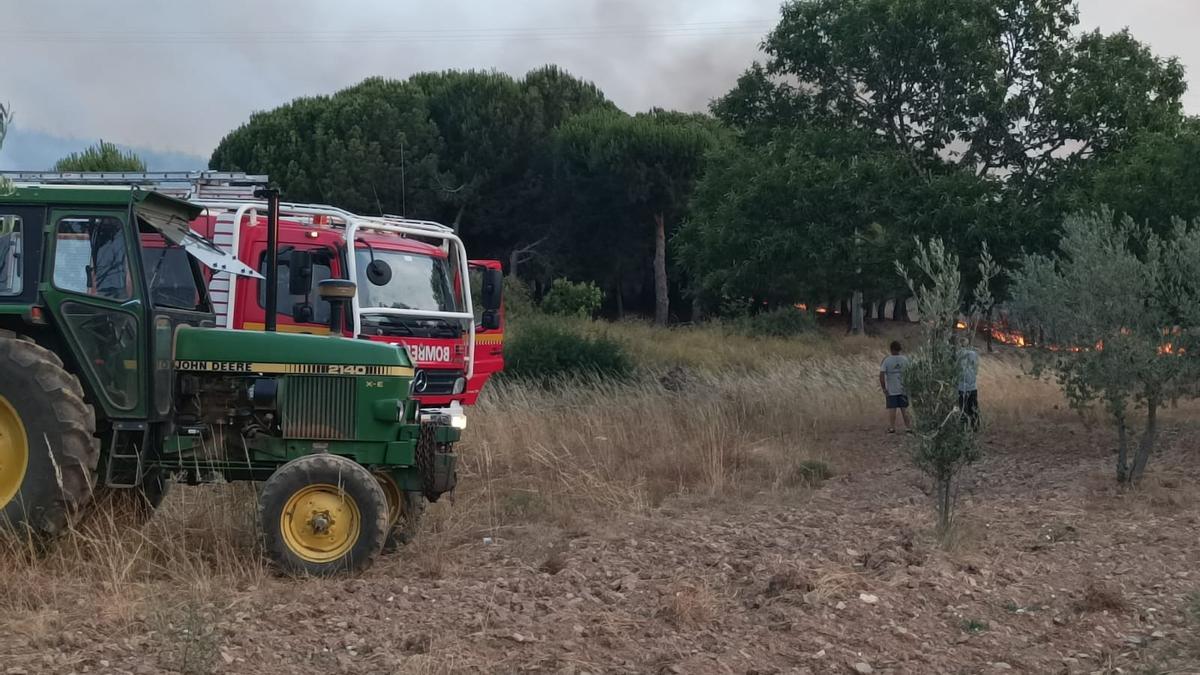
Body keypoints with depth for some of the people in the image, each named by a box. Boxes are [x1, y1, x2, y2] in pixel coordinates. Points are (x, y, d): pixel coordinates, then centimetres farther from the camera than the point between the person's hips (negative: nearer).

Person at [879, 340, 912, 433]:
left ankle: (891, 428, 9)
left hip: (891, 390, -2)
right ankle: (908, 428, 12)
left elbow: (881, 376, -14)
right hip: (903, 389, 2)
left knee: (891, 409, 6)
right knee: (904, 409, 9)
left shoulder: (886, 360, -9)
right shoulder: (905, 359, -4)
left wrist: (884, 389, -7)